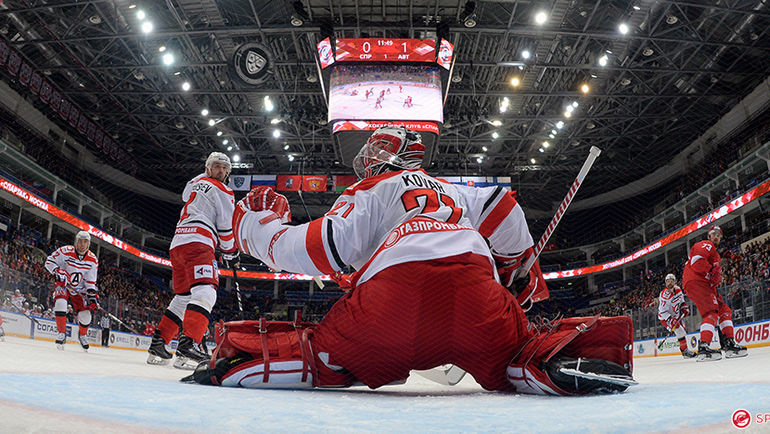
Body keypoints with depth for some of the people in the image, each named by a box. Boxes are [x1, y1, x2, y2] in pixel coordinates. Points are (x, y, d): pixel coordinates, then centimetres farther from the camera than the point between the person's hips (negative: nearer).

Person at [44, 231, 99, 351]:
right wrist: (58, 272, -26)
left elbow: (90, 281, -2)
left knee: (85, 315, -8)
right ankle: (62, 334, -16)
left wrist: (92, 294, -14)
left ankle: (82, 335, 23)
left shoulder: (93, 260, -7)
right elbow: (49, 261, -10)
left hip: (79, 289, 2)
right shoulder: (65, 251, -16)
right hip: (63, 284, -2)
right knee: (60, 303, -31)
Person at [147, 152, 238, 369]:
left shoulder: (194, 184, 25)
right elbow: (226, 226, 0)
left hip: (177, 244, 9)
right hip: (197, 243, -9)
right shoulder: (221, 190, 2)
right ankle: (187, 346, -38)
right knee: (205, 292, -21)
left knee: (183, 296, 17)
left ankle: (158, 344, 17)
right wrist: (230, 251, 14)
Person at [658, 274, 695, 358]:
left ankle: (683, 348, 38)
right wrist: (670, 320, -38)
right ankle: (685, 350, -7)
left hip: (676, 315, 8)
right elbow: (663, 311, -28)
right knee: (679, 330, -21)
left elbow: (681, 300, 16)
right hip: (665, 317, -8)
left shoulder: (678, 289, -5)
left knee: (683, 331, 19)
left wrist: (684, 307, 0)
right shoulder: (664, 295, -28)